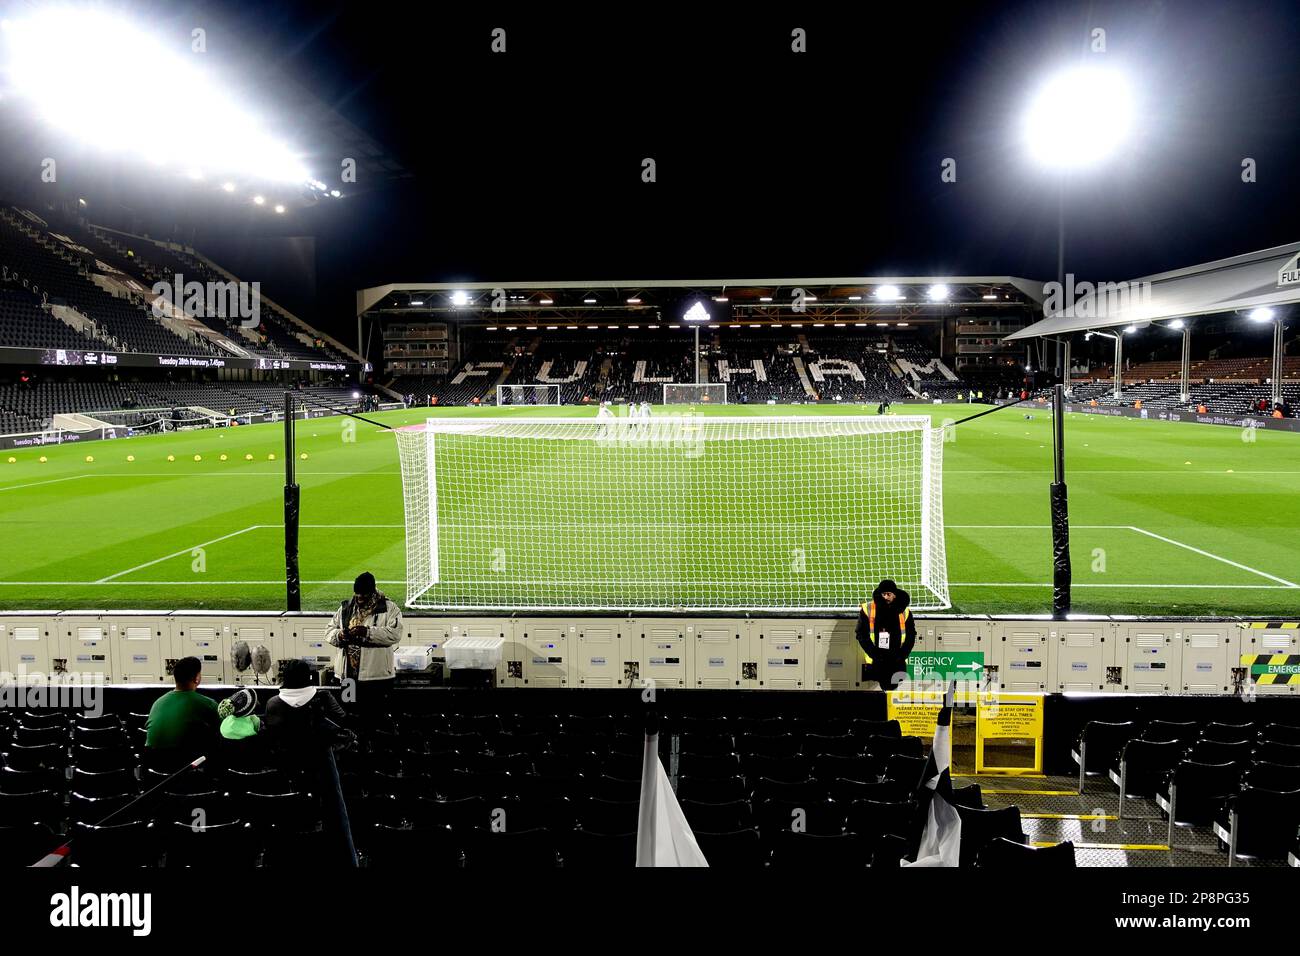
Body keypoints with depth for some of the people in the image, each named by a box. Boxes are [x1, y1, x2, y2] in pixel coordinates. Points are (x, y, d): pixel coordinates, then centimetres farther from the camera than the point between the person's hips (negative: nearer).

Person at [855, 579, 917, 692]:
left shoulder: (904, 612, 8)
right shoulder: (867, 609, 2)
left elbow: (911, 637, 8)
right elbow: (861, 635, 0)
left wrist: (900, 656, -4)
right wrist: (875, 655, -9)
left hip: (897, 665, 2)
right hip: (875, 664, -2)